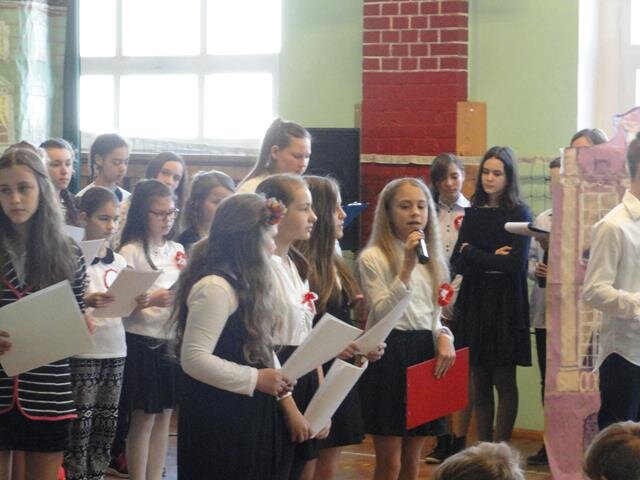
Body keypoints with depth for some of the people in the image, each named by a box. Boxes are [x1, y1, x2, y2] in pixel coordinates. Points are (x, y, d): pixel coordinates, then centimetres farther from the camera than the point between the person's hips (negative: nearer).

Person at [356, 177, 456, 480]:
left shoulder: (431, 258, 13)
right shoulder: (373, 258, -6)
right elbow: (382, 314, -16)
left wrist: (444, 337, -6)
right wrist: (407, 267, -22)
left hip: (424, 353, 6)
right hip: (389, 355, -6)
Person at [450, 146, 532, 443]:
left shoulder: (519, 214, -4)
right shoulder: (473, 212, 11)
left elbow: (515, 264, -14)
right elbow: (457, 262, 4)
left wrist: (472, 254, -7)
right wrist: (491, 259, -12)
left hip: (505, 306, -5)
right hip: (473, 303, 5)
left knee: (504, 381, 1)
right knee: (479, 382, 6)